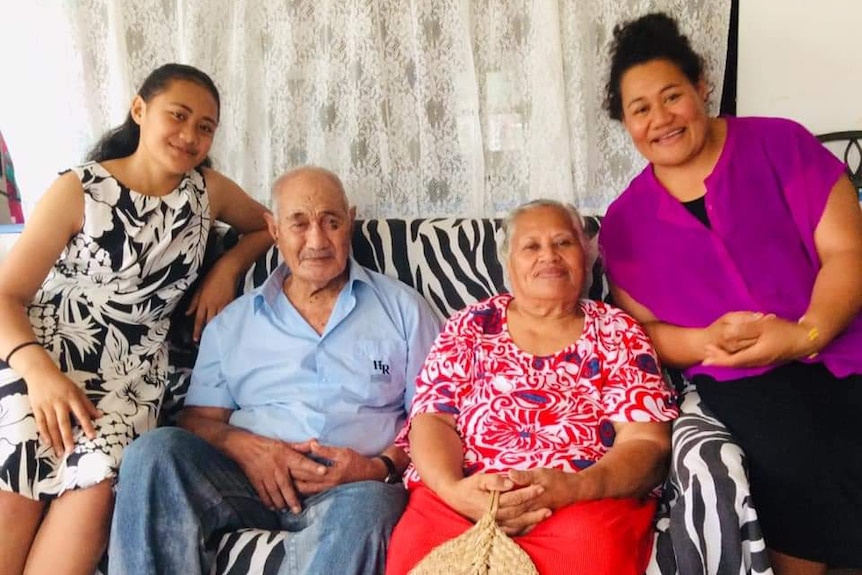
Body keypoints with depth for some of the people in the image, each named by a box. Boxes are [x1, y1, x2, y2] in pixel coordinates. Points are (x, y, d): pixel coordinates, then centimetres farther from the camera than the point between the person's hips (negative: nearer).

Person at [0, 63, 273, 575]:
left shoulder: (209, 191, 7)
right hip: (46, 351, -1)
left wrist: (227, 269, 6)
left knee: (98, 480, -27)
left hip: (131, 370, 2)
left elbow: (265, 226, 27)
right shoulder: (80, 190, -2)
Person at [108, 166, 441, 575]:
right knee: (156, 450, -25)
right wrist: (244, 447, -10)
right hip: (250, 476, 3)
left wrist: (382, 467, -12)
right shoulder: (232, 322, 17)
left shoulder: (402, 308, 11)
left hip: (356, 484, -2)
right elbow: (199, 420, 13)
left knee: (363, 505, -38)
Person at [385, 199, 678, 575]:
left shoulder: (618, 332, 11)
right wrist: (454, 490, -17)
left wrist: (573, 488, -19)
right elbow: (432, 419, 5)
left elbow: (647, 443, 1)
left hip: (588, 500, 0)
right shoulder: (471, 325, 14)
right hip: (466, 499, 1)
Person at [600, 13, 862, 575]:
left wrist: (808, 332, -20)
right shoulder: (624, 221, 10)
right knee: (797, 461, -29)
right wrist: (706, 342, -11)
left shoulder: (780, 144, 3)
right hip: (741, 377, 1)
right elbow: (639, 328, 10)